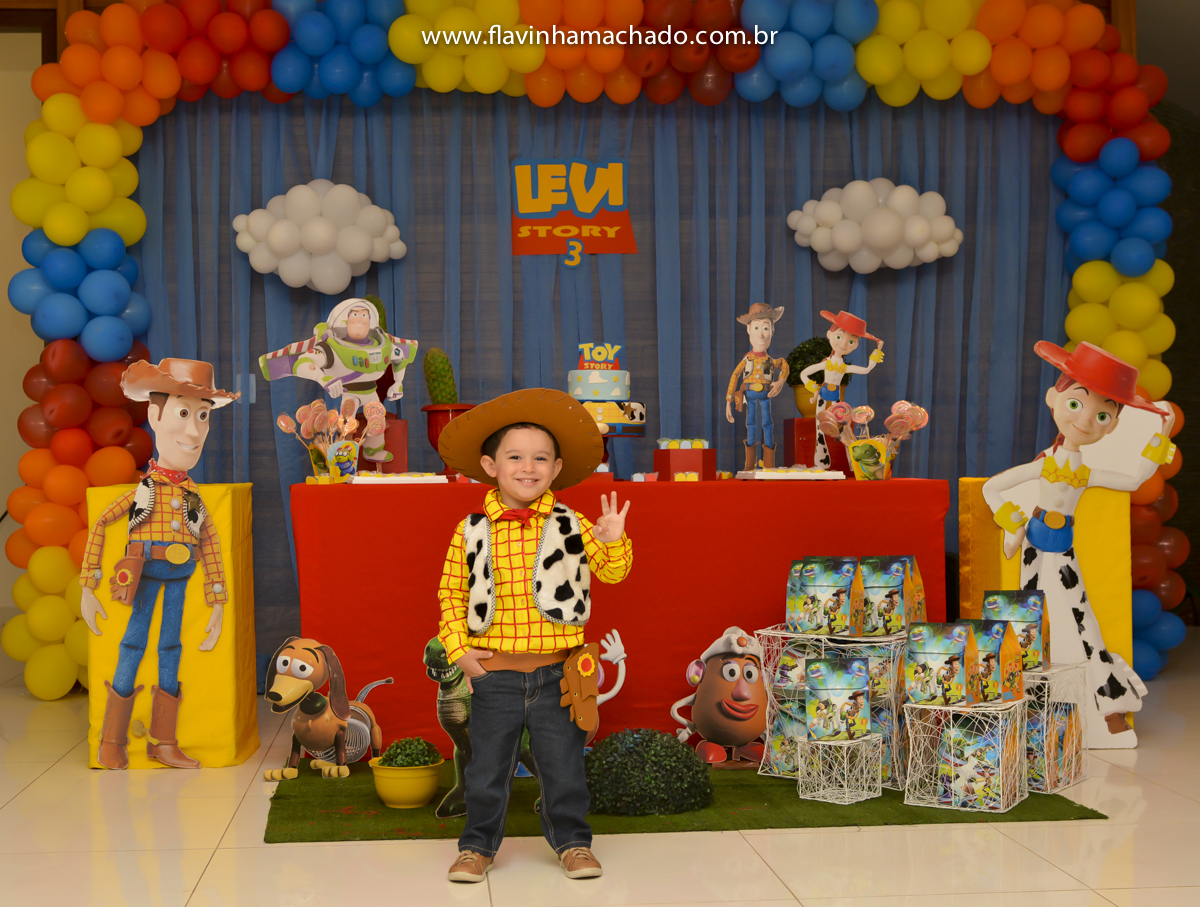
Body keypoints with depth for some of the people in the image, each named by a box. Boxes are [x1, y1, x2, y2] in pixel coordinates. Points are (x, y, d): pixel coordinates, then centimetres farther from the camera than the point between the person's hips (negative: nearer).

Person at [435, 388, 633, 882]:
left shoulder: (571, 526, 0)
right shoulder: (471, 531, -2)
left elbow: (613, 572, 0)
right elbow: (450, 594, 4)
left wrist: (614, 541, -19)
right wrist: (458, 648, -5)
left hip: (556, 671, 0)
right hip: (494, 673, 0)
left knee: (562, 764, 9)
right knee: (486, 767, 10)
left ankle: (571, 841, 28)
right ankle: (479, 844, 28)